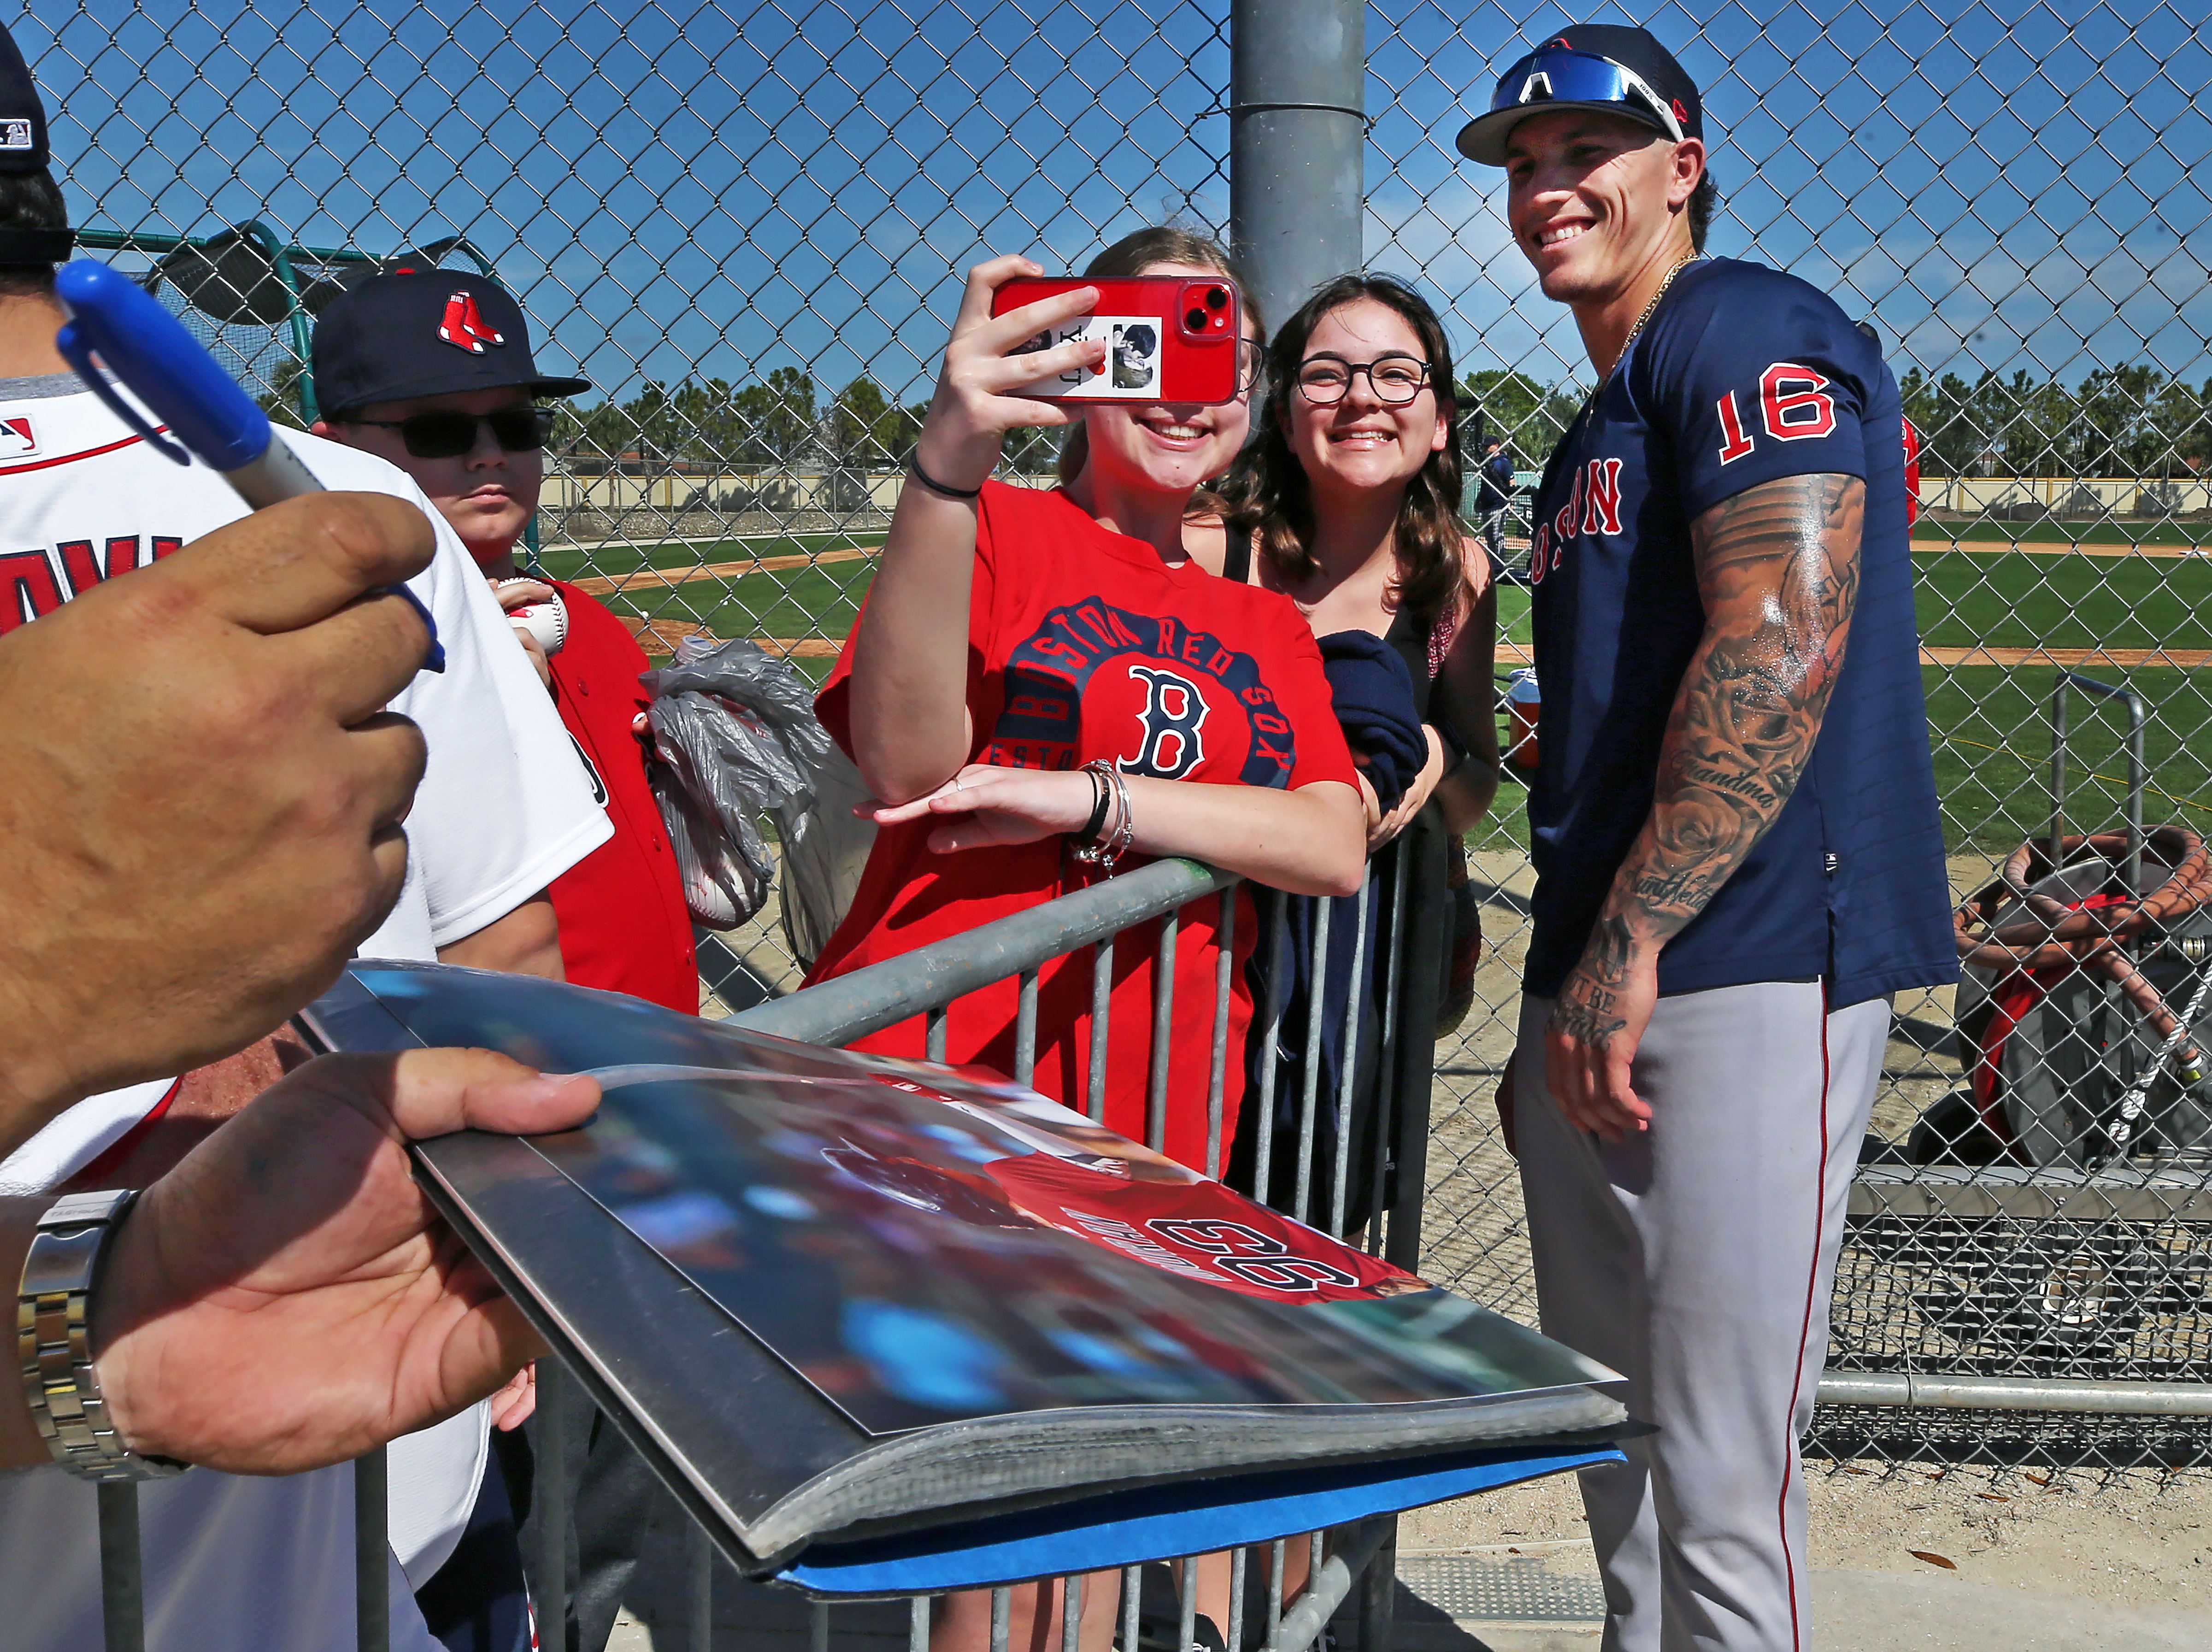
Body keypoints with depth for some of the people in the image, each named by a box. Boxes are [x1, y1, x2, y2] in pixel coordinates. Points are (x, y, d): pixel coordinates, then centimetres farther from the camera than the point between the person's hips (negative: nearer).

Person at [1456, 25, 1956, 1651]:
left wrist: (1630, 947, -21)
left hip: (1745, 978, -10)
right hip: (1602, 980, 10)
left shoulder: (1751, 329, -5)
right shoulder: (1600, 432, 25)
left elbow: (1783, 644, -19)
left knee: (1719, 1487, -7)